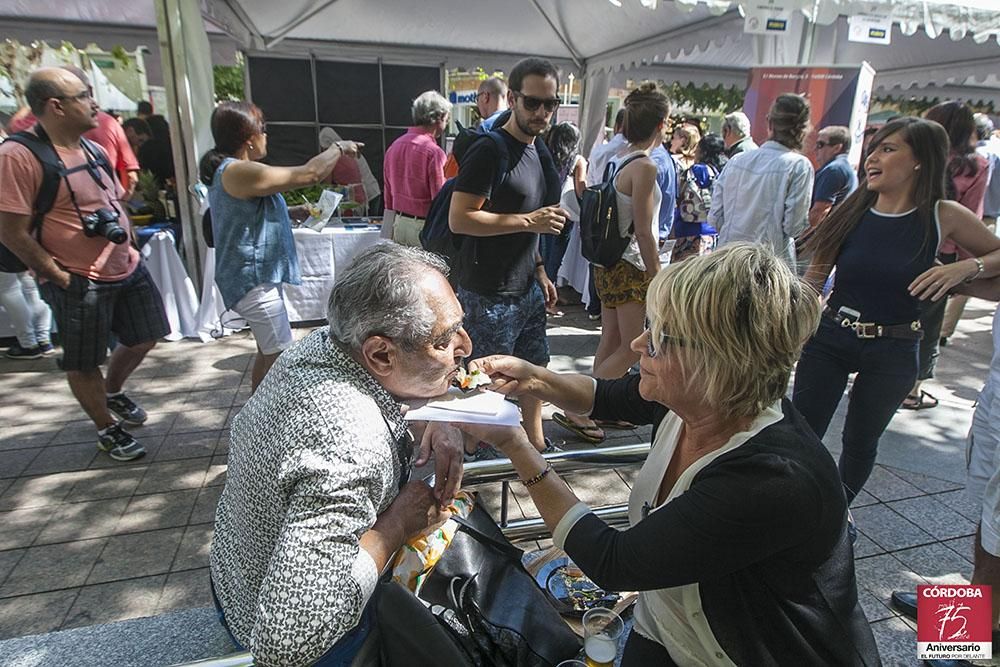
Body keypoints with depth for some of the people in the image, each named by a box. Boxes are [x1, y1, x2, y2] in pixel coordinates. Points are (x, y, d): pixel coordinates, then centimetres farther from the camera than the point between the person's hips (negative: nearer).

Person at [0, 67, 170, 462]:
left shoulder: (92, 149, 8)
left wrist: (129, 250, 10)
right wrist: (59, 277, -14)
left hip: (127, 269, 8)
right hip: (79, 281, -7)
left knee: (143, 338, 19)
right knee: (84, 363, 9)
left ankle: (113, 392, 46)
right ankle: (107, 430, 28)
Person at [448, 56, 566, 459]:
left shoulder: (539, 150, 12)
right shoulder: (489, 153, -16)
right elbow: (459, 219, -22)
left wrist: (539, 270, 15)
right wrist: (529, 221, -23)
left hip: (527, 287, 9)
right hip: (489, 294, -9)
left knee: (535, 367, 19)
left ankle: (536, 443, 38)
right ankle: (478, 456, 27)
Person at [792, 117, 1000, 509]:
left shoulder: (944, 217, -5)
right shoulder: (851, 213, -3)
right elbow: (813, 280, 1)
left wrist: (965, 267, -12)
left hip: (893, 352, 0)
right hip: (829, 338, 0)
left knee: (860, 442, 15)